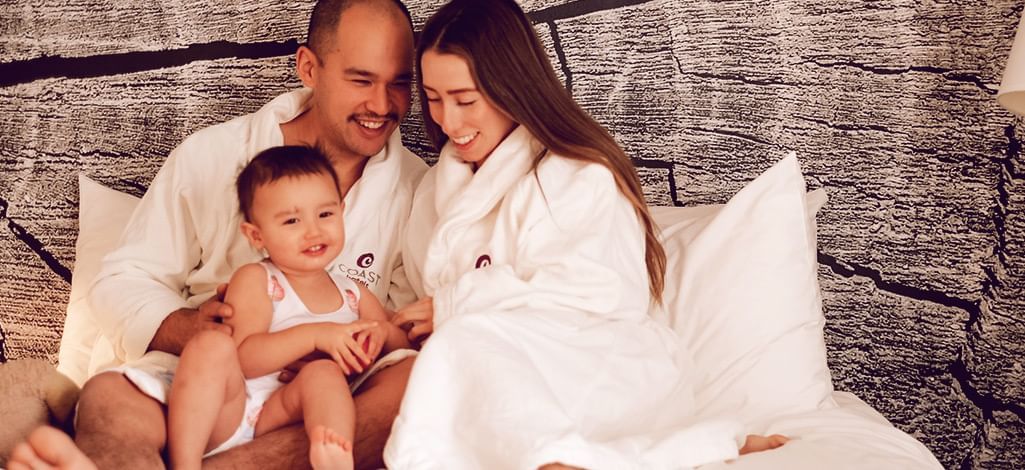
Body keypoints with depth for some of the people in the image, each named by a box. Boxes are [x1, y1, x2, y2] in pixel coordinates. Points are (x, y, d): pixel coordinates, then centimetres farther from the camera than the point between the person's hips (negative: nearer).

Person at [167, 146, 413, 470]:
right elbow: (245, 359, -8)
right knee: (212, 345, -27)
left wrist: (383, 333, -1)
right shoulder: (254, 281, 6)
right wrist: (314, 336, -18)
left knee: (323, 373, -27)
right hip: (225, 418, -2)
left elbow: (405, 352, 21)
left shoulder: (355, 296, 19)